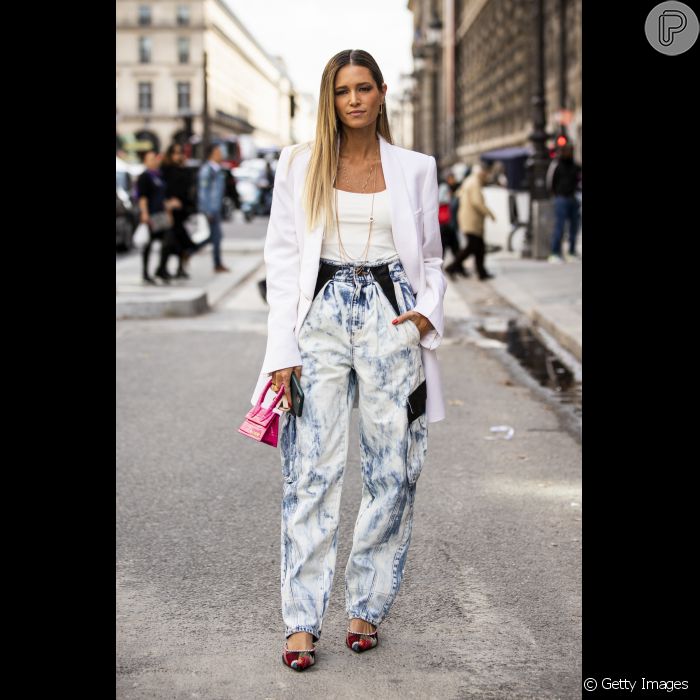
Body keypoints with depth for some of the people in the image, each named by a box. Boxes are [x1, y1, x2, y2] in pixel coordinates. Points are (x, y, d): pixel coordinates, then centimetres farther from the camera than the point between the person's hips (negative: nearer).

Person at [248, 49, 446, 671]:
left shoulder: (415, 169, 9)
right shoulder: (299, 164, 7)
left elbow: (431, 257, 15)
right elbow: (283, 257, 4)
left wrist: (429, 312, -5)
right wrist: (283, 350, -4)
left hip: (392, 318, 1)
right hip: (321, 317, -1)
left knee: (393, 470, 2)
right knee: (313, 470, -5)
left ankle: (368, 607, 18)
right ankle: (302, 620, 3)